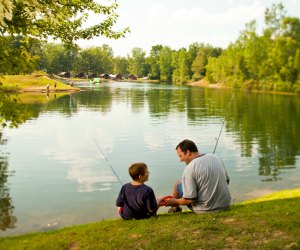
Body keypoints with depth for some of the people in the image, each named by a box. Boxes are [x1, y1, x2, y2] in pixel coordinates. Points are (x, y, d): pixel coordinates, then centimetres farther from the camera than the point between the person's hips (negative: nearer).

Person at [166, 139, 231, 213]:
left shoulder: (189, 168, -19)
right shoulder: (215, 157, 1)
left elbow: (190, 199, -21)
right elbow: (227, 181, 12)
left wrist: (175, 201, -2)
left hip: (205, 210, -6)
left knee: (177, 184, 11)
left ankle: (175, 208, 35)